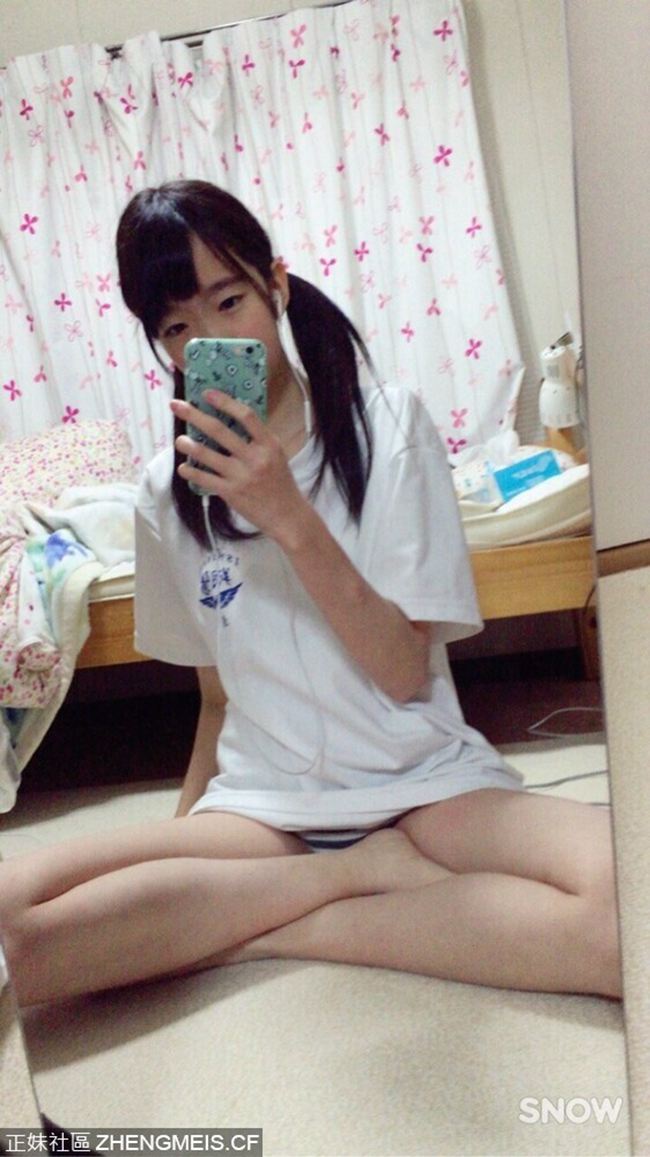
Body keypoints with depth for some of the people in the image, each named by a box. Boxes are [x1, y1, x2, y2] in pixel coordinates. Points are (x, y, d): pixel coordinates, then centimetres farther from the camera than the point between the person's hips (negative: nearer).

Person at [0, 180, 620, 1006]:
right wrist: (182, 834, 11)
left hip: (423, 777, -1)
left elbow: (407, 674, -9)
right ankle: (368, 870, -9)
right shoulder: (169, 492, 5)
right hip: (263, 802, 2)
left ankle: (271, 930, -13)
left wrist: (289, 519, -19)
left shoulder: (388, 425, -3)